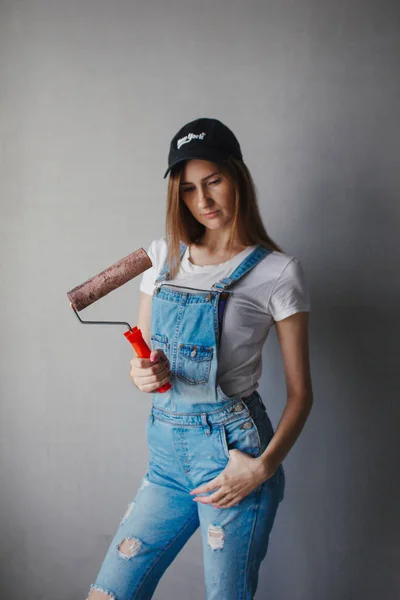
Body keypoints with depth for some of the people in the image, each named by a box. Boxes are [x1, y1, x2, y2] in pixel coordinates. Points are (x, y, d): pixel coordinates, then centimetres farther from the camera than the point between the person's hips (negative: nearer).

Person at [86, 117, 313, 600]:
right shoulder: (162, 256, 8)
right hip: (166, 450, 5)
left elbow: (300, 391, -4)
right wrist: (141, 373, -9)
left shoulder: (276, 272, -6)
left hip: (231, 450, -4)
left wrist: (265, 465, -17)